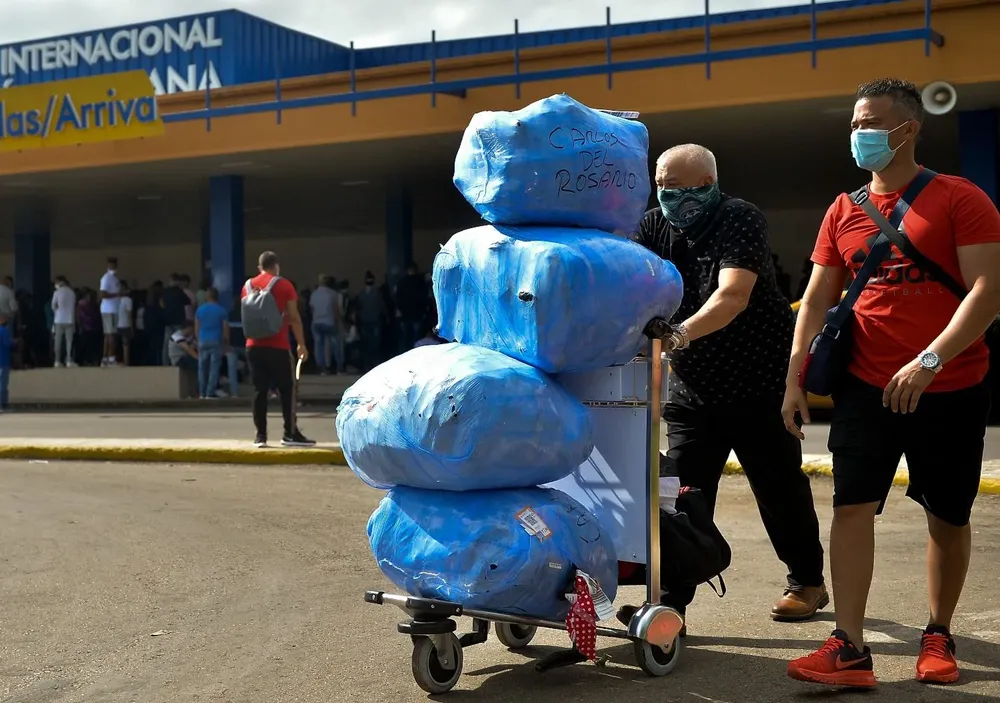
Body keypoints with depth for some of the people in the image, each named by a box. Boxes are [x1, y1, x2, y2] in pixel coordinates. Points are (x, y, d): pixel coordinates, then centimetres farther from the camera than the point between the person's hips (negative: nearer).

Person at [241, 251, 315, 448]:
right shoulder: (284, 285, -2)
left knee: (259, 390, 5)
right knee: (287, 389, 3)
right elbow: (294, 317, -5)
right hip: (277, 346, -4)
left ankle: (260, 435, 4)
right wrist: (301, 343, -1)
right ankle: (290, 433, 1)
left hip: (254, 346, 4)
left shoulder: (248, 286, 11)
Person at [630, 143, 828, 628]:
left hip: (758, 383, -4)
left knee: (780, 488, 10)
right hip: (691, 386, 5)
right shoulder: (654, 228, 1)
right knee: (680, 496, -1)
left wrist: (681, 333, -47)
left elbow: (733, 296, -31)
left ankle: (808, 582, 29)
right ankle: (669, 601, 3)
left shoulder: (740, 220, -16)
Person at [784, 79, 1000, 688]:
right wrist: (794, 380, 1)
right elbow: (816, 302, 9)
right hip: (866, 387, 3)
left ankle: (940, 635, 26)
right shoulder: (843, 213, 8)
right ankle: (851, 649, -7)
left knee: (948, 518, 9)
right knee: (852, 506, -8)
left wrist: (929, 361, -25)